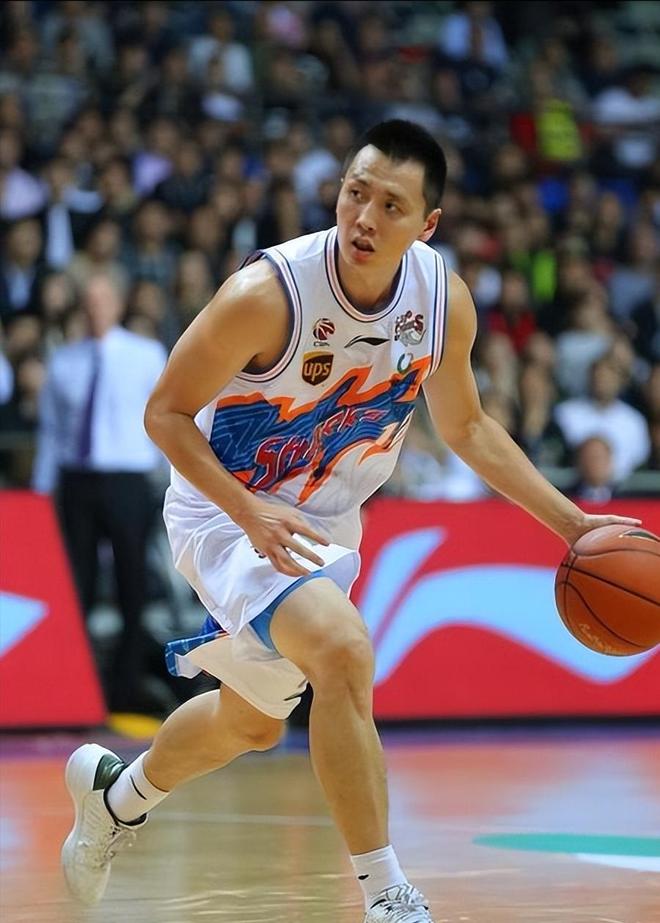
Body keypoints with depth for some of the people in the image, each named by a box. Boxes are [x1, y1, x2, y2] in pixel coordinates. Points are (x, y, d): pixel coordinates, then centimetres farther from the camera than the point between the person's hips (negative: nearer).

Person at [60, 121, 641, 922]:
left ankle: (115, 792, 53)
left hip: (324, 522, 7)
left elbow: (464, 426, 5)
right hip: (226, 513, -7)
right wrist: (251, 513, -33)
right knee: (344, 650, -32)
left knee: (251, 722, 23)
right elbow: (165, 413, -19)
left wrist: (571, 522, -2)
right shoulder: (267, 293, -29)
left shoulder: (445, 300, -12)